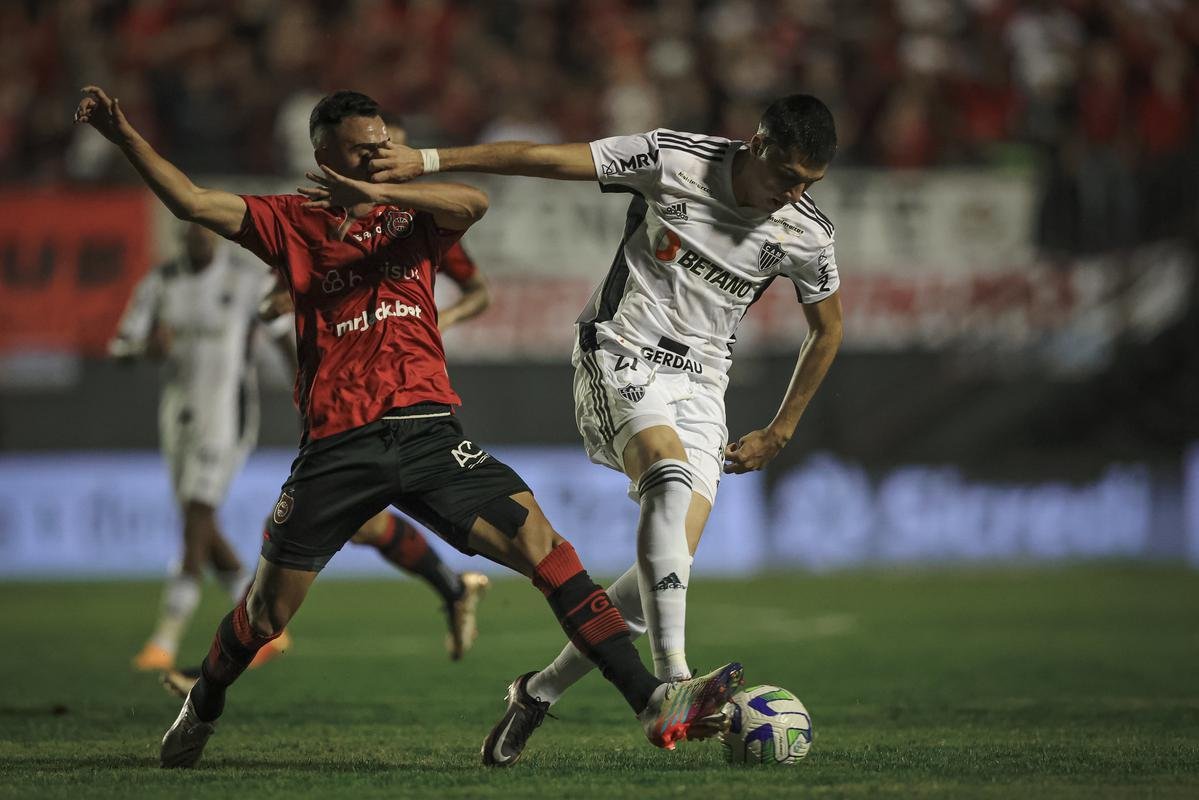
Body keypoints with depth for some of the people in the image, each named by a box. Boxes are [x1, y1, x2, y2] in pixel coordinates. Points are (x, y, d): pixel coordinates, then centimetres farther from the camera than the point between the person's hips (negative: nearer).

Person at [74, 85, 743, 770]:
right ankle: (202, 709, 36)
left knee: (540, 542, -14)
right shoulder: (294, 222, 11)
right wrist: (123, 135, -7)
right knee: (266, 612, 5)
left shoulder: (411, 216, 13)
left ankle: (652, 700, -17)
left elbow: (473, 203, -9)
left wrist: (379, 193, -21)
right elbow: (193, 202, 3)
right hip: (337, 443, -1)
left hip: (428, 431, 1)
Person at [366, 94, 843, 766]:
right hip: (622, 357, -4)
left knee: (670, 567, -11)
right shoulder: (674, 160, -11)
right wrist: (428, 160, -18)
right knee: (673, 481, -34)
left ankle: (541, 692, 9)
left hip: (700, 384, 4)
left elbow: (828, 331, 16)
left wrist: (778, 435, 17)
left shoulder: (807, 235, -1)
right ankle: (671, 682, -42)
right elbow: (547, 158, -12)